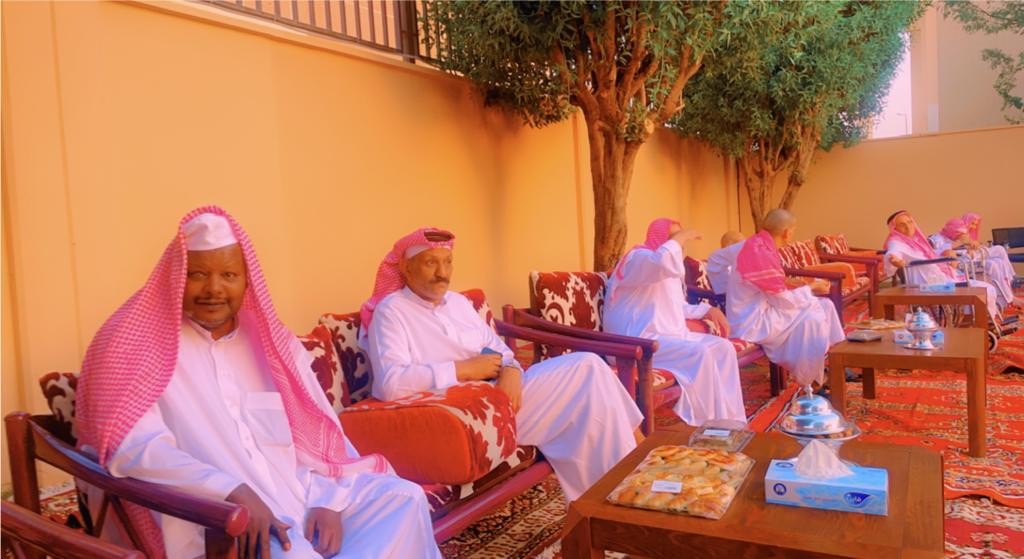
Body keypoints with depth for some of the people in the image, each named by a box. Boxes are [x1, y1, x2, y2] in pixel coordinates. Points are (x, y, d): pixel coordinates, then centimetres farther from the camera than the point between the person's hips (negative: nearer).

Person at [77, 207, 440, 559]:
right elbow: (134, 446, -15)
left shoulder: (271, 340, 14)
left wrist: (328, 502, -6)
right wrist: (234, 493, -25)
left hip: (300, 495, 6)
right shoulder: (137, 342, -1)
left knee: (402, 498, -12)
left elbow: (318, 431, 11)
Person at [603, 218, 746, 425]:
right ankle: (705, 425, -14)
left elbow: (677, 306, 28)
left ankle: (729, 420, 1)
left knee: (723, 347, -1)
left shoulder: (670, 266, 20)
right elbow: (663, 263, -36)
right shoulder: (638, 258, -11)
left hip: (670, 334, 10)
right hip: (640, 341, -10)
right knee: (699, 353, -26)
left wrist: (708, 310, 13)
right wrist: (680, 237, -18)